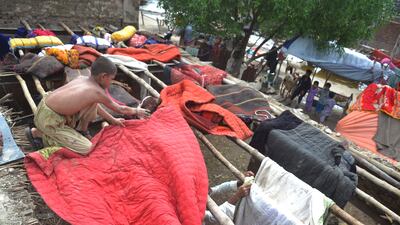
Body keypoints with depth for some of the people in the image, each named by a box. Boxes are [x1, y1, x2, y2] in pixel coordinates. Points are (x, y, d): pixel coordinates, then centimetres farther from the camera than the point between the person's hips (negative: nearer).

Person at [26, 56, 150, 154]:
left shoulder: (82, 79, 5)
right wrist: (136, 111, 18)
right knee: (86, 148, -10)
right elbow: (120, 109, 0)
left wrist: (112, 120, 23)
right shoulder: (98, 92, -16)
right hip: (49, 120, -9)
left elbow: (96, 106, 19)